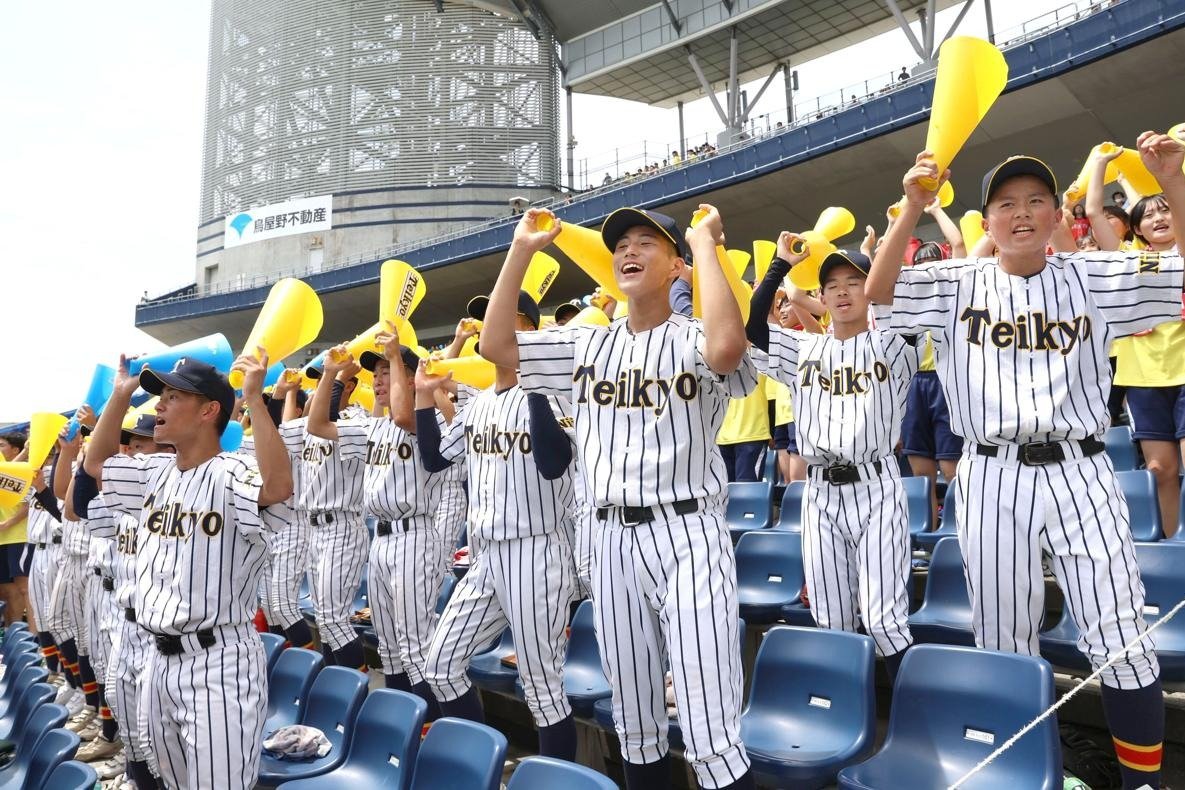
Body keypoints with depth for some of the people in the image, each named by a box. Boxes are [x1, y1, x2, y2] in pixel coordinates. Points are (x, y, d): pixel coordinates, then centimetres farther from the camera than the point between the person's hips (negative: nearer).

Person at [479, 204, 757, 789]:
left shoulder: (692, 339, -2)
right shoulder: (586, 346, 13)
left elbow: (728, 347, -26)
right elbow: (495, 345, 7)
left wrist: (705, 244, -15)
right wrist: (522, 250, 4)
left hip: (686, 534, -5)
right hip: (613, 539, 5)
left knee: (710, 738, -5)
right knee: (633, 724, 17)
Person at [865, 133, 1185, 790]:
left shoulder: (1093, 278, 7)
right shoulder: (958, 285, 5)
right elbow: (877, 291, -7)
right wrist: (913, 207, -15)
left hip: (1079, 472, 0)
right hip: (993, 479, 0)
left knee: (1122, 642, 1)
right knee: (1003, 641, 10)